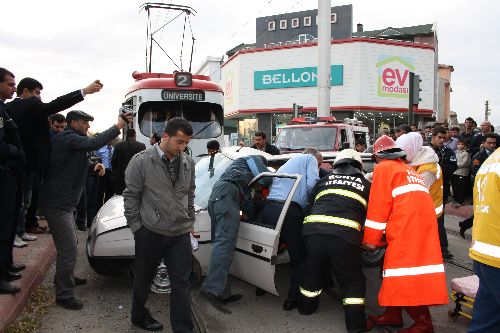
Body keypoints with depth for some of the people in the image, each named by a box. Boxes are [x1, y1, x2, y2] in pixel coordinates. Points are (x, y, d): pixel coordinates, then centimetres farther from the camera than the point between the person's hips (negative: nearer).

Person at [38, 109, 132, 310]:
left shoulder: (72, 139, 19)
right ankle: (63, 295, 2)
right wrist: (117, 126, -27)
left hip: (64, 202, 11)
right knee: (69, 250, -8)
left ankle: (66, 277, 43)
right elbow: (93, 143, -30)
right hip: (57, 203, -11)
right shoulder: (67, 138, -16)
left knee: (70, 245, 25)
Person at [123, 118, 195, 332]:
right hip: (150, 232, -3)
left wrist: (190, 223, 14)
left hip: (181, 234, 3)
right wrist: (136, 227, -4)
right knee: (144, 279, 17)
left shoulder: (188, 163, 6)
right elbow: (131, 196, -4)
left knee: (182, 283, 3)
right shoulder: (142, 161, -8)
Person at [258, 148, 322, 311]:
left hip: (267, 209, 8)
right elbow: (312, 185, -6)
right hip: (288, 212, -7)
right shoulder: (310, 159, 13)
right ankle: (293, 299, 5)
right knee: (300, 257, 4)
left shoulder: (286, 164, 36)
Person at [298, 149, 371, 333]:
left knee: (313, 271, 25)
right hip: (344, 236, -2)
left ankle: (307, 306, 46)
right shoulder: (366, 185, 23)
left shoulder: (324, 181, 27)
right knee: (352, 281, 18)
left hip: (313, 231, 3)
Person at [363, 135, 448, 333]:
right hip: (424, 223, 8)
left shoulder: (384, 168, 5)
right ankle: (393, 315, 25)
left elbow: (379, 205, -3)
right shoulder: (408, 170, 29)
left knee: (406, 276, -4)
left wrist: (371, 239, 3)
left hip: (407, 228, -8)